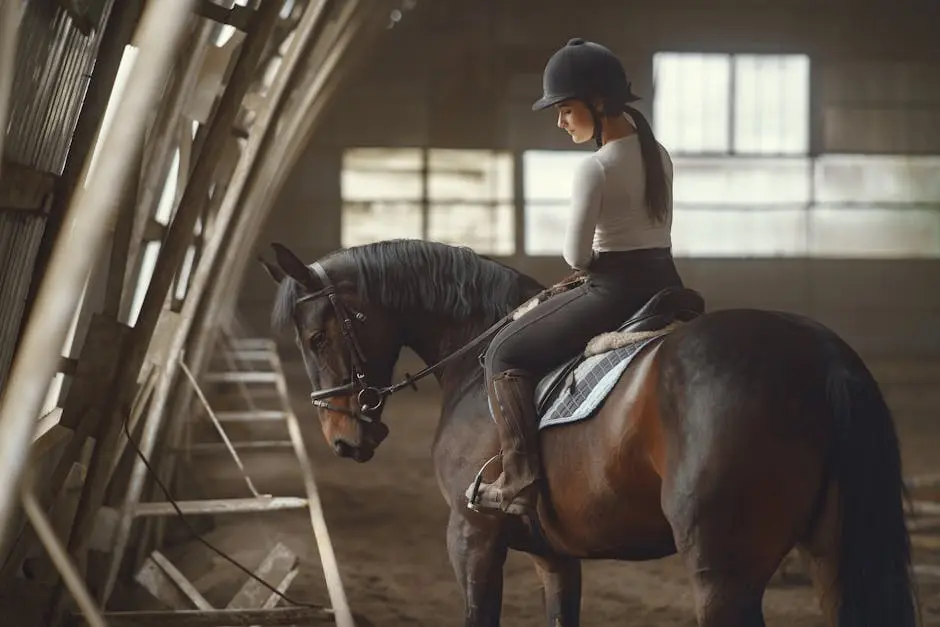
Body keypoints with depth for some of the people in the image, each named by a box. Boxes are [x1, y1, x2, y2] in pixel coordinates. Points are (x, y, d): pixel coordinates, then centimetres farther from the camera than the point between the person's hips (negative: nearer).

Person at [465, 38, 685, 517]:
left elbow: (576, 256, -15)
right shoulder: (659, 156, 9)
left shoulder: (594, 169, -17)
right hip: (665, 285, 8)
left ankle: (519, 485, -6)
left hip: (614, 292, -8)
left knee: (505, 355, 3)